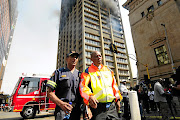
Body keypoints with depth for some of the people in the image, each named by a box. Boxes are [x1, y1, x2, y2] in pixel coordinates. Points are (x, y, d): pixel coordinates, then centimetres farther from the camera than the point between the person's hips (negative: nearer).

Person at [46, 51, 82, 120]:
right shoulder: (58, 72, 3)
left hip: (76, 110, 3)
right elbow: (50, 93, -3)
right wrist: (61, 103, -19)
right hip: (62, 109, -2)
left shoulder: (80, 75, 10)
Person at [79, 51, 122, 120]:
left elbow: (114, 85, 17)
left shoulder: (108, 70, 14)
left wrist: (118, 99, 11)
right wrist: (89, 97, -32)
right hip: (97, 106, -4)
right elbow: (83, 86, -14)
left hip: (112, 106, 4)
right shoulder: (88, 72, 0)